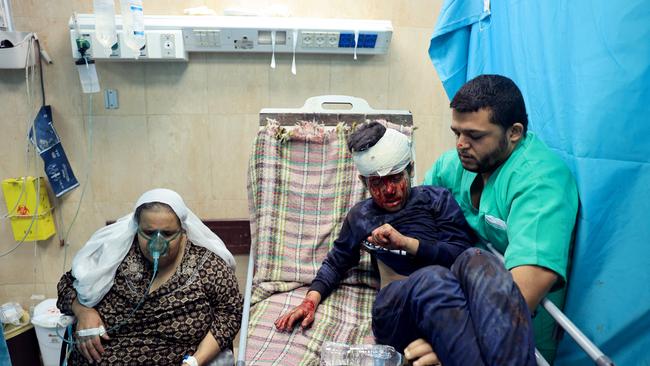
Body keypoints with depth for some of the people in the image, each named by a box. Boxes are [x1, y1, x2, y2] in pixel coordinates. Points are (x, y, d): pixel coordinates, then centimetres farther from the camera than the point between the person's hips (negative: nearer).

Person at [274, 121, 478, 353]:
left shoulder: (437, 199, 15)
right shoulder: (360, 216, 22)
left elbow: (465, 254, 3)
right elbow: (336, 263, 33)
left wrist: (406, 242, -8)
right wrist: (310, 300, 16)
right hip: (397, 301, 1)